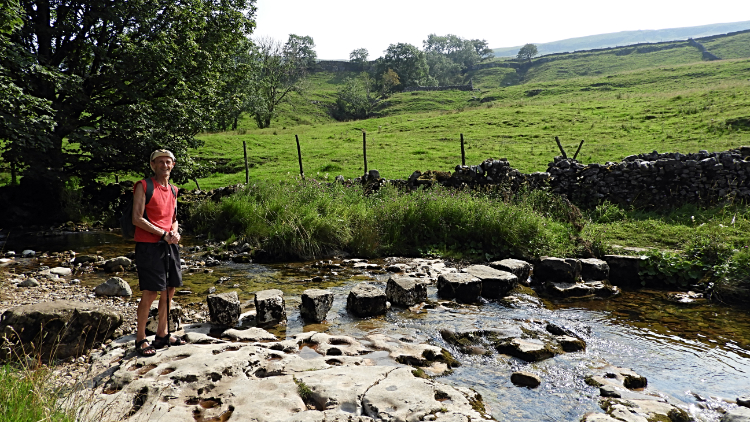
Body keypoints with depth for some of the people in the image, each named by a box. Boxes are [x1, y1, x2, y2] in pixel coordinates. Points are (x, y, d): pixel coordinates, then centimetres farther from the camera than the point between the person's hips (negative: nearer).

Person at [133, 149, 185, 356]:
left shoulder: (173, 190, 16)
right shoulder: (143, 186, -5)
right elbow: (137, 219, -12)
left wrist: (175, 233, 1)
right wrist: (163, 234, -15)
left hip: (169, 245, 7)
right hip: (148, 246, -7)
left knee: (169, 290, 10)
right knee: (150, 293, -6)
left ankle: (162, 335, 23)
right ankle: (140, 339, 7)